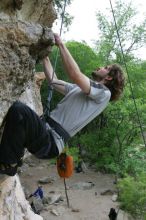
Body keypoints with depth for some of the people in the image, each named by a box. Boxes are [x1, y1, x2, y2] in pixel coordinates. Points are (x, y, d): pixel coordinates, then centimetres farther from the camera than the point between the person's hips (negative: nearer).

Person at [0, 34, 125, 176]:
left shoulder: (104, 92, -3)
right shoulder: (79, 88, 26)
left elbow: (75, 75, -18)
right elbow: (52, 79, 29)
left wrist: (61, 44, -9)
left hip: (52, 141, -9)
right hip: (47, 132, 9)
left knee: (18, 109, -31)